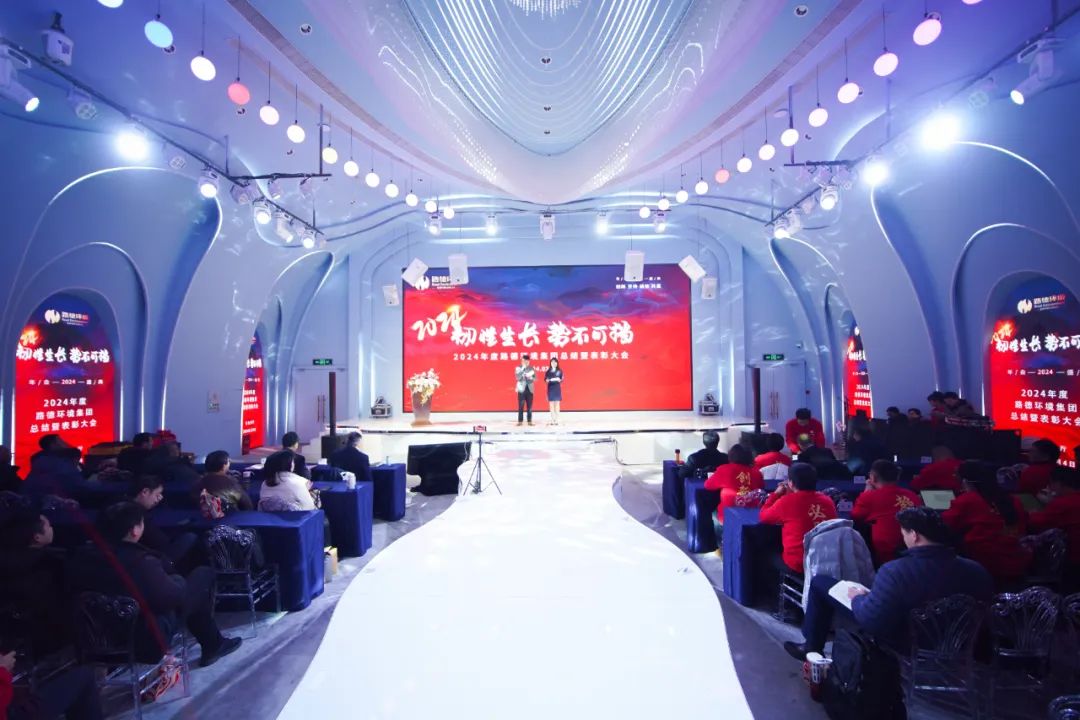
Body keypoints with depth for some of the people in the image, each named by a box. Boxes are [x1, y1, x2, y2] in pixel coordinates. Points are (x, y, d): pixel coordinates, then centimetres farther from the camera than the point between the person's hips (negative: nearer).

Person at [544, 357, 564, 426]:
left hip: (557, 388, -1)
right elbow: (545, 379, 4)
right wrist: (548, 380, -17)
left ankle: (557, 419, 3)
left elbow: (562, 379, 2)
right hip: (550, 388, 1)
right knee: (551, 404, 0)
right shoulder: (548, 371, 4)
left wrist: (559, 380, -19)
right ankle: (553, 419, 5)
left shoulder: (559, 371, 2)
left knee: (557, 404, -1)